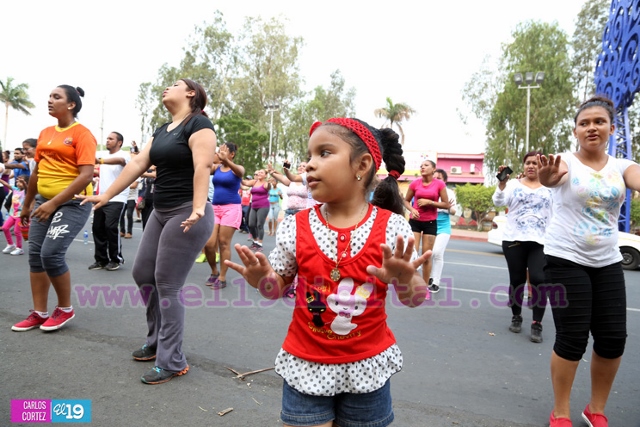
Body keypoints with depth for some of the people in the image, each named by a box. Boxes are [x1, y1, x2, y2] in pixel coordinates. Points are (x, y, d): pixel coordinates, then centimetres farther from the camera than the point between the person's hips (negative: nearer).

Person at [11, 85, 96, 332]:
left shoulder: (82, 134, -10)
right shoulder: (45, 133, 13)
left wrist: (54, 203, -21)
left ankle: (65, 309, 7)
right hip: (44, 201, 8)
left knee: (51, 253, -15)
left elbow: (86, 175, -19)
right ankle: (39, 313, 19)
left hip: (73, 203, -8)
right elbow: (37, 171, 21)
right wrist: (27, 204, 23)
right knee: (35, 254, 6)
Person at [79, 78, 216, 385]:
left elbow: (202, 166, -24)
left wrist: (197, 208, -36)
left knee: (167, 285, -7)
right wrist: (107, 195, 13)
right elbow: (138, 163, 15)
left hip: (187, 214, -9)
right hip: (161, 212, 10)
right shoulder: (162, 130, 17)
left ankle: (172, 362, 8)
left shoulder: (198, 123, -10)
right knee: (143, 274, 14)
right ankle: (157, 341, 30)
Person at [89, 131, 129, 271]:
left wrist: (100, 161, -48)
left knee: (111, 227, -14)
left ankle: (116, 259, 1)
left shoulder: (123, 155, -8)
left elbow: (119, 160, -32)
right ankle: (101, 259, 17)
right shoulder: (104, 156, 16)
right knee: (97, 228, 7)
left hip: (116, 199, -8)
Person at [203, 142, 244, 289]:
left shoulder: (237, 168, -2)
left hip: (231, 208, -4)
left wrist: (226, 160, -47)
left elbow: (239, 172, -26)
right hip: (215, 208, 4)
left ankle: (222, 278, 6)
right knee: (208, 244, -3)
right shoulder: (216, 167, 10)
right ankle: (214, 272, 20)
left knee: (224, 243, -4)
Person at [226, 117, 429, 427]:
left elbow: (416, 299, -5)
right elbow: (278, 288, 2)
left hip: (368, 364, 0)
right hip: (306, 364, 0)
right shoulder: (295, 227, -9)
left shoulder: (391, 227, -12)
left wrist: (405, 279, -27)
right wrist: (262, 279, -20)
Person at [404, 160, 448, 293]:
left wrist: (429, 202, -15)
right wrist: (412, 210, -12)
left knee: (427, 255, 5)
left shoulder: (439, 184, -5)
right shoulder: (415, 183, -2)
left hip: (430, 222, -1)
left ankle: (426, 284, 19)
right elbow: (406, 200, 8)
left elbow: (446, 205, -3)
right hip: (415, 221, 1)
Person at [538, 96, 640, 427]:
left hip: (607, 262, 5)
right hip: (566, 260, -5)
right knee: (573, 337, -5)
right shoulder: (566, 162, -6)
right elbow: (553, 176, -31)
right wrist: (548, 177, -57)